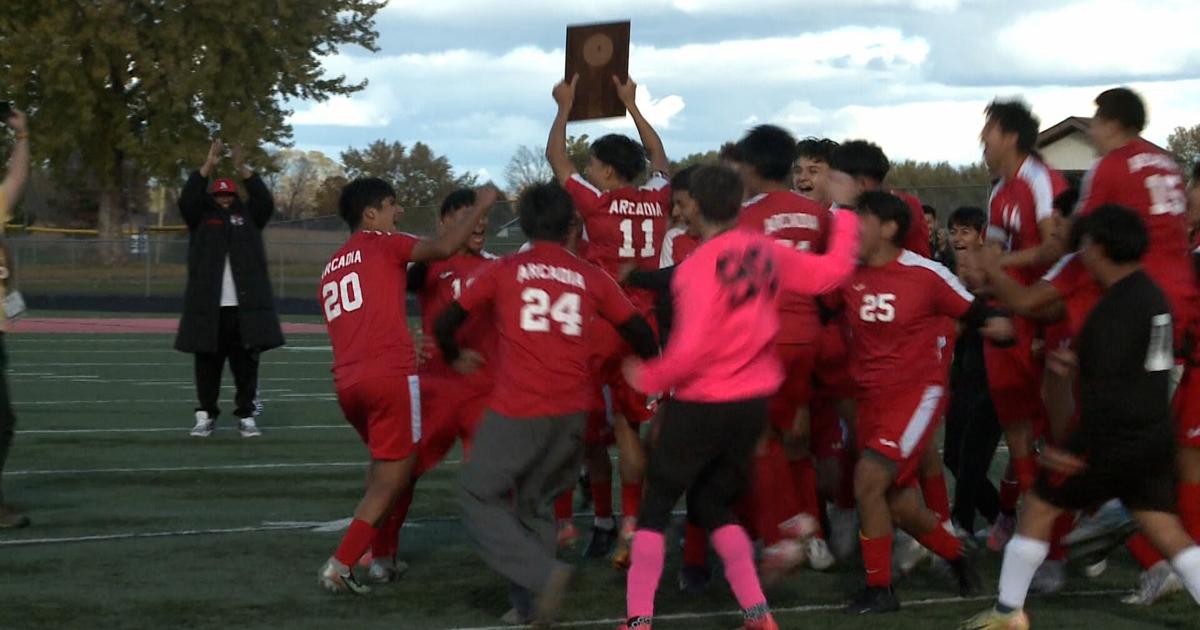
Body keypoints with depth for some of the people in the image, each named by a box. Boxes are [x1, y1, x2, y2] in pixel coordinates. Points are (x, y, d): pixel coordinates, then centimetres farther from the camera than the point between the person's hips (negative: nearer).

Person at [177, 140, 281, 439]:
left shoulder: (247, 216, 13)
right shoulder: (201, 217, 11)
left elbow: (266, 202, -3)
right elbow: (187, 200, -7)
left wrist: (243, 171, -15)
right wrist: (208, 166, -15)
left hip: (246, 307, 0)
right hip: (208, 307, 0)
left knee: (246, 364, 2)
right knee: (208, 363, 3)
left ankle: (246, 415, 9)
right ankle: (205, 415, 9)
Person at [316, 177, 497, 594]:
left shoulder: (331, 268, 25)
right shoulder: (382, 245, 4)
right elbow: (444, 248, -10)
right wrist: (481, 206, 1)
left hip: (347, 382, 7)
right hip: (390, 374, -7)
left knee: (383, 464, 26)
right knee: (392, 478, -1)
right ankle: (340, 565, -10)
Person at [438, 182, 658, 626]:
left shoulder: (503, 271, 3)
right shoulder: (592, 278, 7)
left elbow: (445, 323, 7)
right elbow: (640, 332, 12)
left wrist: (455, 358, 28)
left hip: (516, 410, -3)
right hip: (571, 413, 3)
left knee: (481, 500, 8)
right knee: (537, 505, 20)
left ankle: (543, 573, -11)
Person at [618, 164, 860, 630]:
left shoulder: (700, 265, -18)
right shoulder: (766, 253, 0)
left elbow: (692, 350, -22)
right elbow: (831, 272, 11)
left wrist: (650, 377, -6)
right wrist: (845, 220, 26)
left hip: (701, 404, -6)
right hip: (753, 403, 6)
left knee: (655, 506, 7)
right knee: (713, 505, 19)